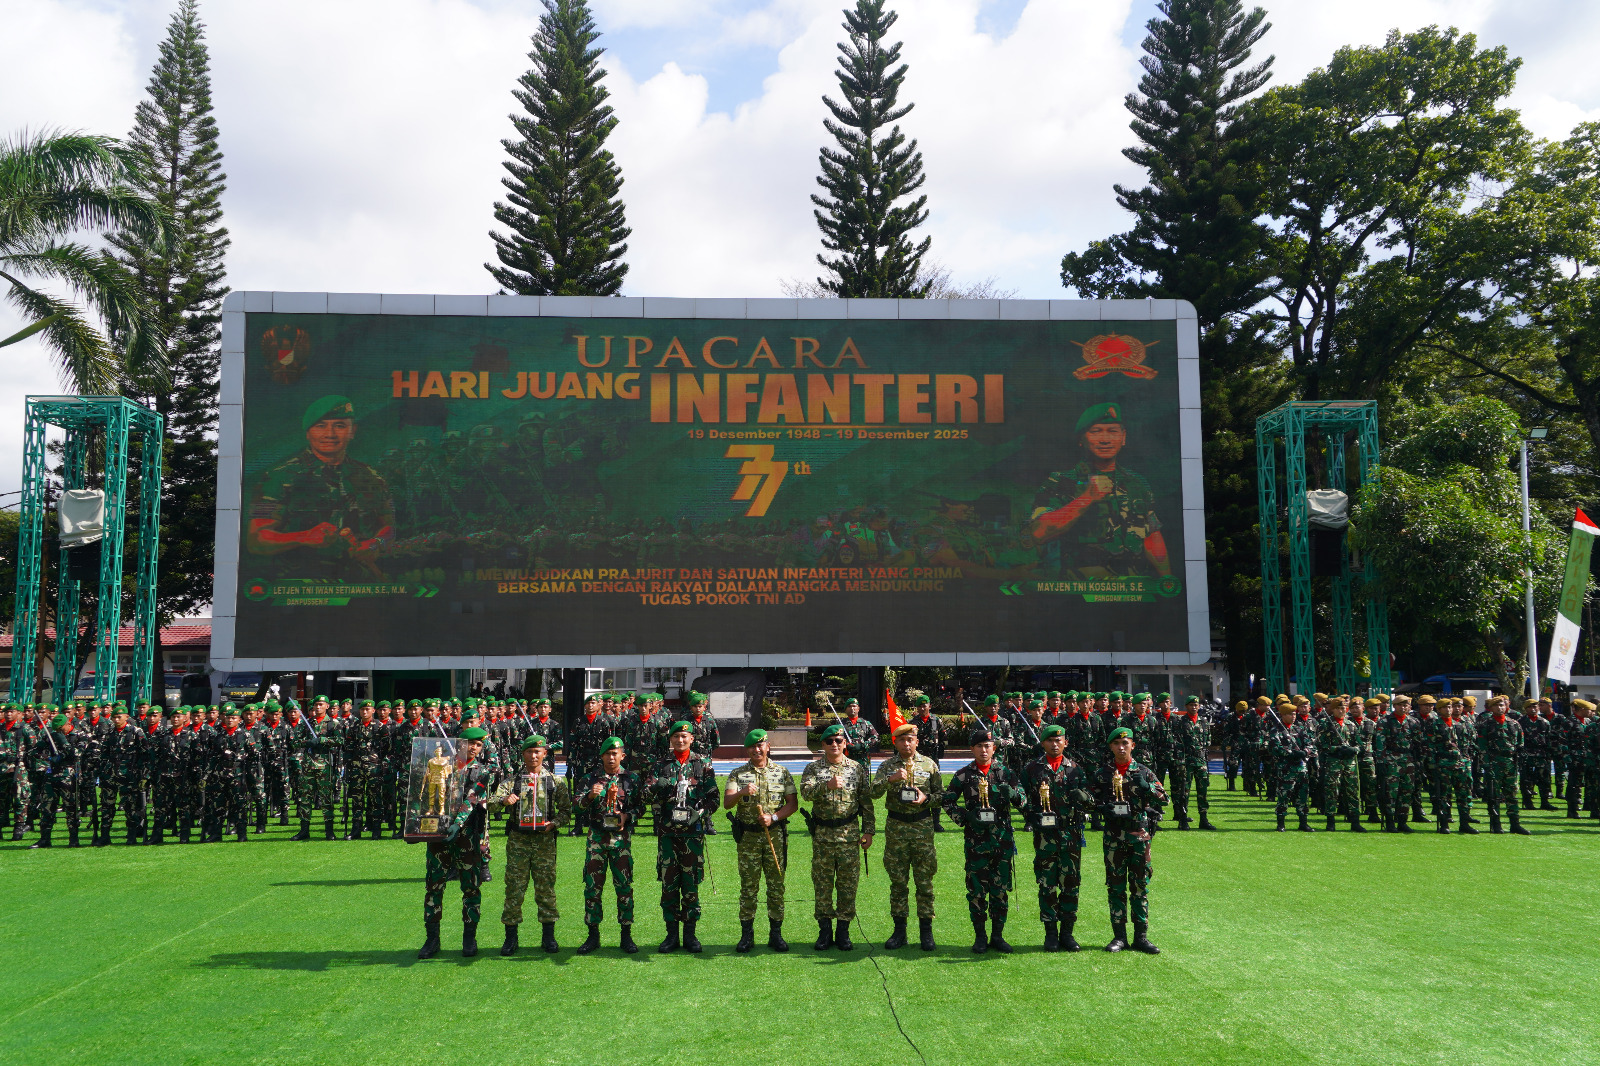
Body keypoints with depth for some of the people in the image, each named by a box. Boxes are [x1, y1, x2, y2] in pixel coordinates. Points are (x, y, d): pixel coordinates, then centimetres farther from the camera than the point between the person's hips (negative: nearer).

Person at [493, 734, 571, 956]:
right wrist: (503, 800, -28)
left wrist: (555, 823, -8)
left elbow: (566, 809, 11)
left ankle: (548, 937, 12)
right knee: (514, 887, 0)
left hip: (544, 840, 0)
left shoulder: (555, 781, 9)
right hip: (517, 840, 0)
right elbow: (492, 801, -6)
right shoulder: (512, 780, 7)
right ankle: (511, 938, 9)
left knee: (546, 887, 2)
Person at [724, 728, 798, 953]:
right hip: (747, 837, -1)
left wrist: (774, 817, -11)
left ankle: (775, 933, 13)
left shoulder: (781, 773, 7)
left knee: (776, 886, 4)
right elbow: (727, 802, -6)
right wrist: (742, 793, -26)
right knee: (748, 886, 2)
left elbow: (793, 803, 5)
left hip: (776, 835, 1)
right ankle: (747, 934, 10)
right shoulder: (738, 774, 5)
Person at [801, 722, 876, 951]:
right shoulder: (813, 768, 2)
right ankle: (825, 930, 14)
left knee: (848, 883, 2)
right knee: (822, 883, 3)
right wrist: (827, 785, -31)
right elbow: (806, 791, -15)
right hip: (822, 834, 0)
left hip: (849, 834, 0)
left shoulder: (857, 769, 6)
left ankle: (843, 931, 13)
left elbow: (866, 801, 8)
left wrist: (868, 830, 4)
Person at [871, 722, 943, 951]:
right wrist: (890, 779, -24)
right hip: (896, 828, 0)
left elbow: (941, 794, 9)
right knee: (898, 881, 6)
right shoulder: (888, 765, 3)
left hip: (923, 827, 0)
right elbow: (874, 792, -9)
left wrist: (926, 798, -11)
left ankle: (926, 930, 11)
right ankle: (899, 930, 14)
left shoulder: (929, 765, 5)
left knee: (925, 880, 2)